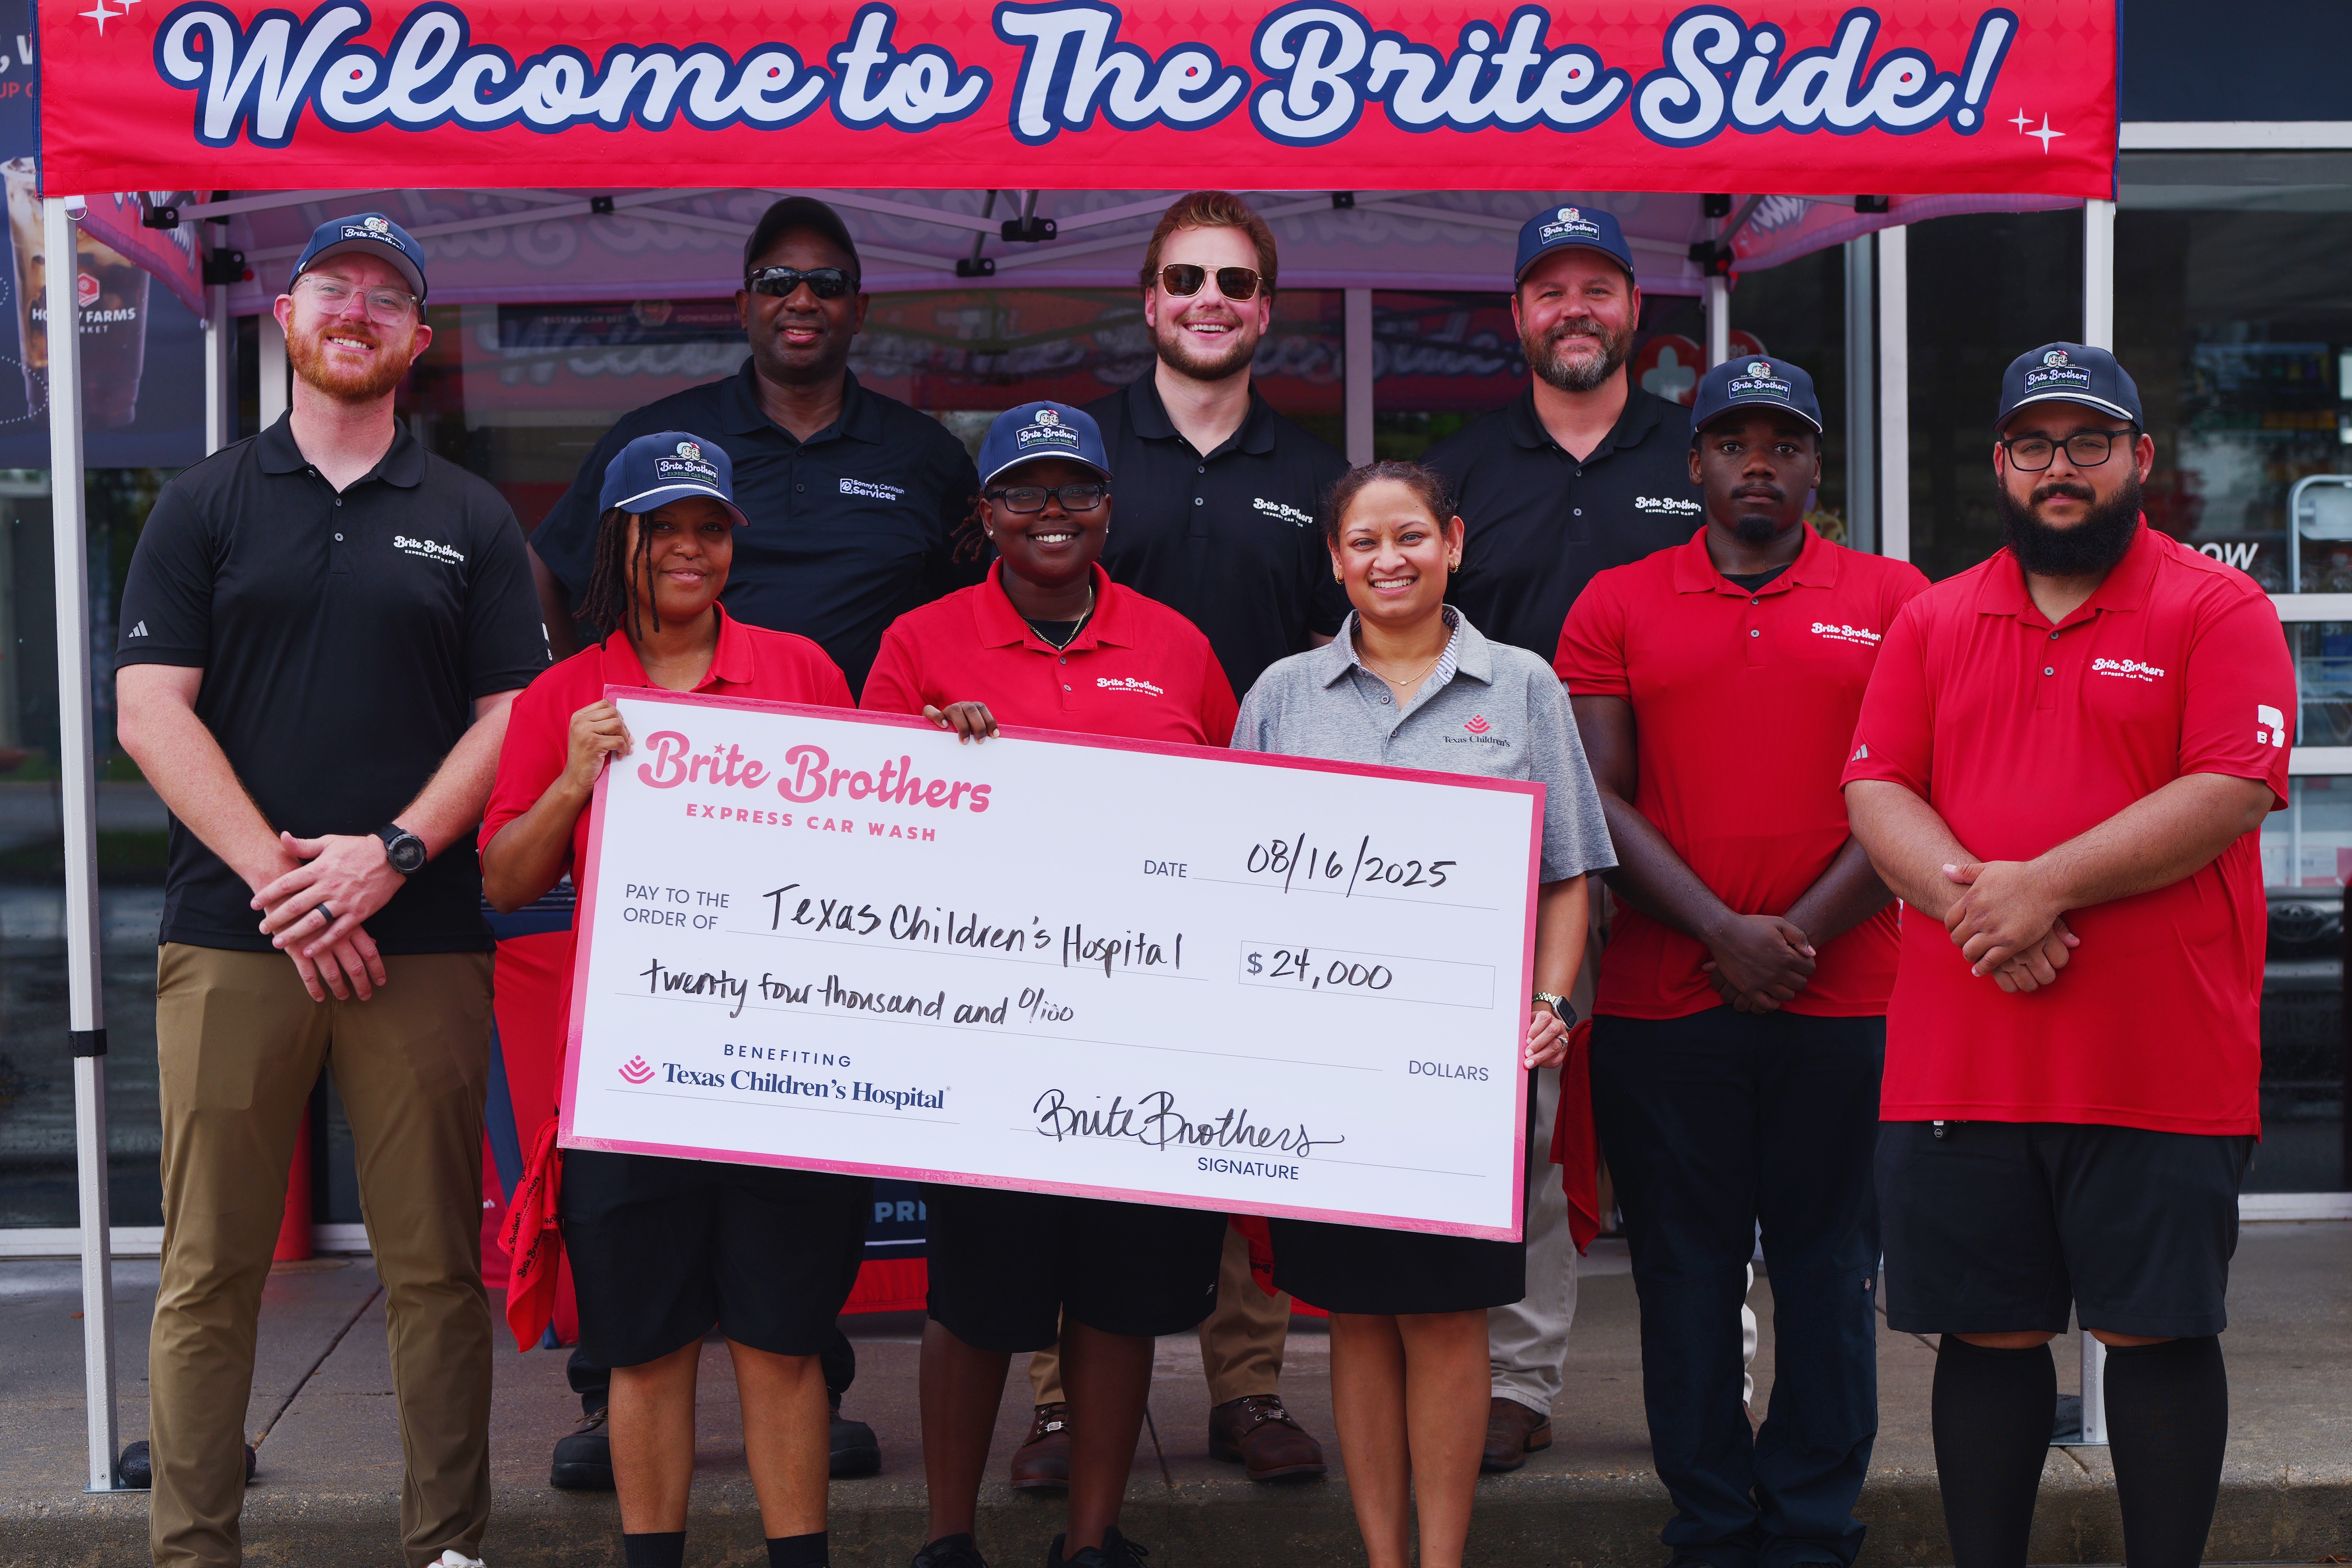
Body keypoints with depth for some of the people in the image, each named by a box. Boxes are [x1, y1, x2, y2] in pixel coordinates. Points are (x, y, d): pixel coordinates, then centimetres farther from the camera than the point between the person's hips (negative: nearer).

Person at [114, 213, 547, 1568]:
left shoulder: (471, 520, 11)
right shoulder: (207, 504, 10)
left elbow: (511, 717, 5)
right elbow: (151, 710, 1)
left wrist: (389, 855, -10)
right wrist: (279, 875, -10)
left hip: (422, 938, 0)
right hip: (231, 935, 0)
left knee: (437, 1264, 3)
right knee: (211, 1267, 2)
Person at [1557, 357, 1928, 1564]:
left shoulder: (1893, 600, 6)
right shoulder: (1615, 606, 7)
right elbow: (1599, 799, 0)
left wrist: (1799, 934, -10)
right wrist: (1722, 932, -11)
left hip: (1844, 1001, 0)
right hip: (1660, 1002, 0)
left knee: (1828, 1269, 6)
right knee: (1684, 1271, 6)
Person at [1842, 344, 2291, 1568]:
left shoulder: (2219, 608, 1)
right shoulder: (1934, 620, 13)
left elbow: (2230, 792, -10)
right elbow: (1875, 792, 5)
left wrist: (2045, 886, -17)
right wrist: (1969, 900, -14)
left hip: (2160, 1056, -3)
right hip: (1958, 1053, 3)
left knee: (2158, 1332, 4)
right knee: (1988, 1333, 10)